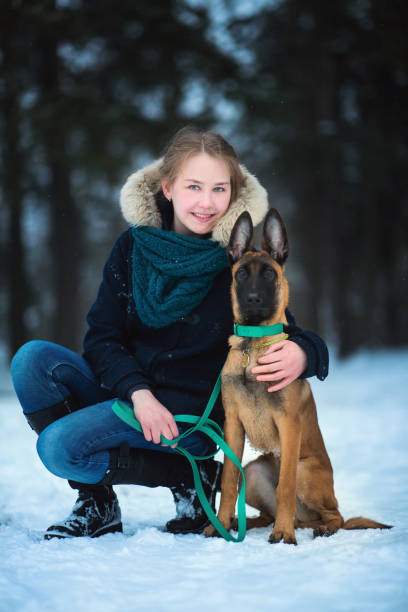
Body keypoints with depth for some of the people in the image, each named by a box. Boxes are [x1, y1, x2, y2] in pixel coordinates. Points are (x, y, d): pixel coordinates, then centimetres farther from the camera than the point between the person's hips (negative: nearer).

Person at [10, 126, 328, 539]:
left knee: (58, 445, -24)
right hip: (123, 390, 6)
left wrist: (302, 355, -29)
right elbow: (102, 337, 0)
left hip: (188, 412, -5)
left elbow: (287, 335, -3)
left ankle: (187, 477, -3)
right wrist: (137, 391, -18)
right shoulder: (133, 246, 1)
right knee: (32, 359, -18)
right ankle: (96, 502, -4)